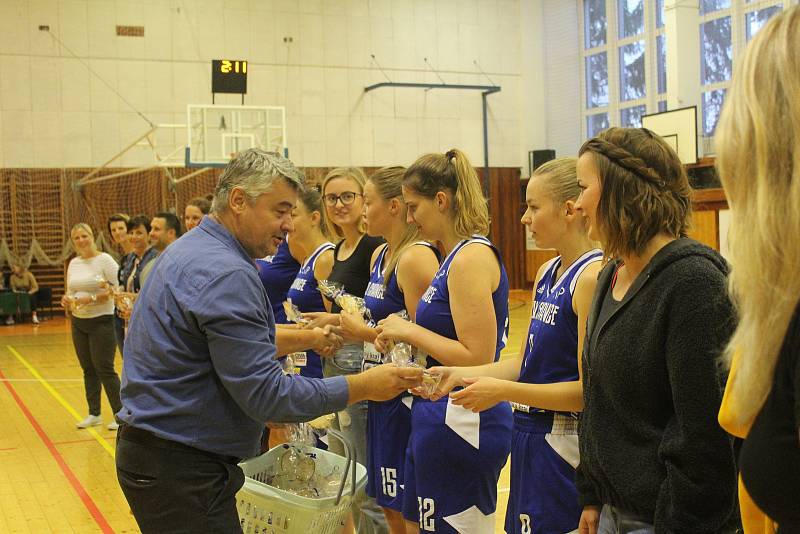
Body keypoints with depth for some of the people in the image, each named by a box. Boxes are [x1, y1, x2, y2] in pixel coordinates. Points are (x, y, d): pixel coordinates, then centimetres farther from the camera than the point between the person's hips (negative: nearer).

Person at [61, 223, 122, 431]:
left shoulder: (104, 260, -9)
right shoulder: (73, 263, 10)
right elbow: (71, 291, 17)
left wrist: (92, 299, -21)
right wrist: (67, 300, -6)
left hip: (101, 322, -6)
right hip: (78, 322, 6)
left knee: (104, 369, -5)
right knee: (88, 369, 12)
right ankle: (94, 414, 22)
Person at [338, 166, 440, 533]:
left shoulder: (416, 258, -17)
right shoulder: (380, 255, 11)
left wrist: (363, 332, -14)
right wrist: (345, 325, 4)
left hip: (407, 395, -9)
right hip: (383, 394, 9)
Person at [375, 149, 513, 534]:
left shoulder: (472, 257, -18)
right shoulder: (457, 256, 11)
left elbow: (476, 358, -24)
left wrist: (410, 331, -15)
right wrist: (401, 335, 8)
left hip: (463, 425, -10)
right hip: (440, 420, 10)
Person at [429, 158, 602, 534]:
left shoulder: (592, 277, -19)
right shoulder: (547, 274, 10)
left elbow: (589, 390, -21)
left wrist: (503, 391, -20)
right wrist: (462, 375, 2)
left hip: (564, 446, -9)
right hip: (531, 439, 9)